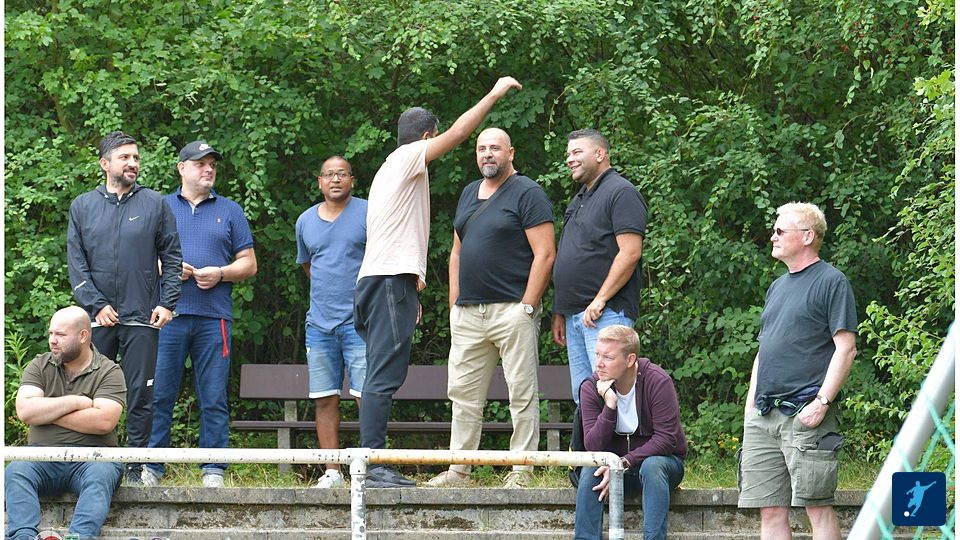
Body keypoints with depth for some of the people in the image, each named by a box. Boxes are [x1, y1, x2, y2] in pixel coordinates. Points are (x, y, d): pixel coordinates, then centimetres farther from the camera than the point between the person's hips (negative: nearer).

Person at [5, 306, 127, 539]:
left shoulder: (109, 372, 3)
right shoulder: (39, 366, 13)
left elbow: (103, 421, -14)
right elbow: (24, 411, -4)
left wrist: (46, 412, -6)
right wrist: (75, 402, -6)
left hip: (91, 458, -2)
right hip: (43, 458, 2)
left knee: (100, 475, -35)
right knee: (15, 472, -28)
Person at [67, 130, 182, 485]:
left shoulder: (155, 204, 7)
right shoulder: (83, 207, 10)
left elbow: (172, 257, 6)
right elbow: (76, 262, 6)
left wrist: (168, 303, -4)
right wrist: (96, 305, -5)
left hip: (142, 317, -1)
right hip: (98, 318, 1)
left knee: (140, 394, -1)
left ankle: (136, 468, 3)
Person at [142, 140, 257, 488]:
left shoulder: (230, 211, 16)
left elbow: (249, 265, 13)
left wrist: (220, 273, -5)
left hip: (214, 317, 1)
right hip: (169, 315, -1)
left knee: (214, 400, -1)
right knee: (159, 395, -4)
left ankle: (213, 471, 2)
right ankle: (151, 468, 1)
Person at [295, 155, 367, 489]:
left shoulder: (368, 214, -1)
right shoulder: (306, 221, 14)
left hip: (360, 323, -5)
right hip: (320, 323, 5)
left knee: (367, 397, -9)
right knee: (325, 400, 3)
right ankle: (332, 471, 6)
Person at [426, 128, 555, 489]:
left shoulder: (526, 194, -4)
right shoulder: (469, 194, 19)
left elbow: (545, 254, -10)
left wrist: (527, 306, -14)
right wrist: (454, 304, 13)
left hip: (512, 309, -7)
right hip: (468, 312, 7)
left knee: (522, 393, -4)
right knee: (463, 394, 7)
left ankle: (520, 472, -2)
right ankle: (458, 470, 12)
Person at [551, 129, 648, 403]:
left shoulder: (621, 193, -7)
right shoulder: (578, 200, 23)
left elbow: (630, 253, -16)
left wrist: (599, 301, -19)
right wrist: (560, 313, 21)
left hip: (606, 313, -10)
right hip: (575, 315, 10)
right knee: (583, 398, 7)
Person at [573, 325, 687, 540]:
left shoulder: (658, 382, -19)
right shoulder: (591, 388, -9)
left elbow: (666, 439, -22)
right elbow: (593, 447, -16)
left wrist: (624, 464, -30)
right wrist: (609, 406, -29)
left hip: (660, 458, -2)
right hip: (615, 463, 2)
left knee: (652, 466, -35)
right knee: (591, 470, -28)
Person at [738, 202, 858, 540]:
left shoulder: (831, 282, -2)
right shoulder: (778, 287, 22)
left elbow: (846, 348, -9)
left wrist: (821, 403, -16)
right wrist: (750, 405, 15)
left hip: (805, 413, -8)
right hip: (764, 417, 8)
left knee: (817, 505, -9)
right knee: (771, 511, 3)